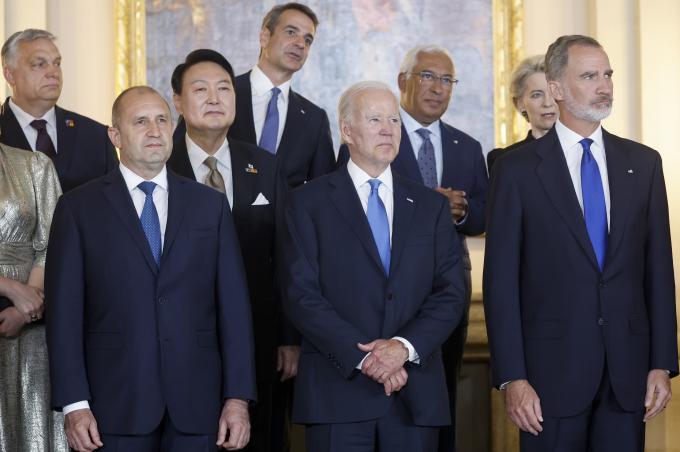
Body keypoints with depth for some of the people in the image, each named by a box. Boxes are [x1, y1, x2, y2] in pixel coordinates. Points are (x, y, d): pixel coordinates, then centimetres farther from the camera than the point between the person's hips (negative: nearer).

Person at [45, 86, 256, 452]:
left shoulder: (211, 205, 10)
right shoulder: (79, 208, 4)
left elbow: (233, 303, 6)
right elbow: (64, 310, 0)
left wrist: (238, 397, -1)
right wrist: (74, 404, -7)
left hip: (195, 402, 2)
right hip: (116, 403, -2)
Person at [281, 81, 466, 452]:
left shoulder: (431, 205, 12)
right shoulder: (309, 203, 3)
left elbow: (451, 294, 5)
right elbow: (302, 296, -5)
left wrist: (405, 346, -12)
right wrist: (363, 357, -13)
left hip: (416, 395, 3)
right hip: (337, 392, -2)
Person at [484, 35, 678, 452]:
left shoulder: (643, 163, 8)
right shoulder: (518, 169, -2)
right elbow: (501, 278, -4)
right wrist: (512, 377, -10)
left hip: (629, 367, 3)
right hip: (552, 368, -3)